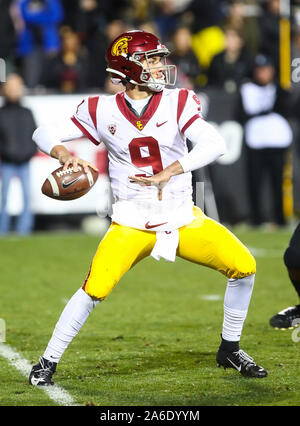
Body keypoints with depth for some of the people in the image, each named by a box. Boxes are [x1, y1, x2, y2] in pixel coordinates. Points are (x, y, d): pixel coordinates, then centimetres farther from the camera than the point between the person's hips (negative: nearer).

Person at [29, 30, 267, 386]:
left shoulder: (177, 103, -3)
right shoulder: (103, 111, -3)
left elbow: (214, 145, -16)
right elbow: (43, 134, 0)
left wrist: (167, 173, -28)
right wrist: (63, 154, -23)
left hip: (183, 219, 2)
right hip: (132, 223, -2)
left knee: (243, 266, -9)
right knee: (96, 288, -20)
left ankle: (229, 349, 12)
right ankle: (47, 363, -3)